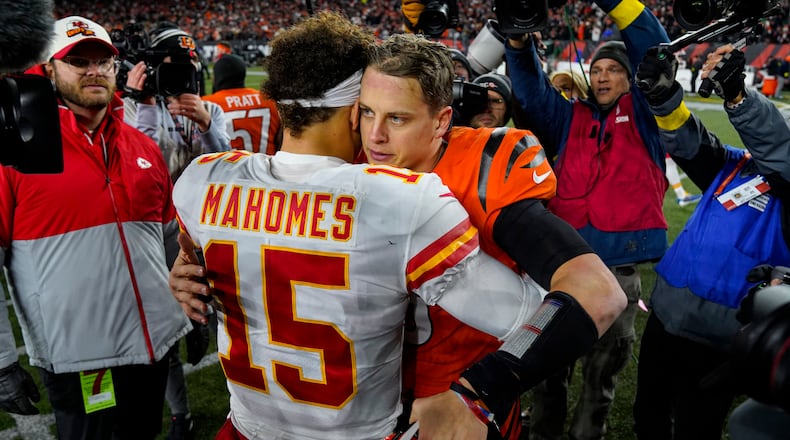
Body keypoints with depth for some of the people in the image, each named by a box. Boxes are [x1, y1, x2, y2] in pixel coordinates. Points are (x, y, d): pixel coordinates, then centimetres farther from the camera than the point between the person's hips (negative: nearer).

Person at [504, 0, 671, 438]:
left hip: (618, 264, -1)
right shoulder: (568, 116, 16)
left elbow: (653, 46, 2)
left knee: (605, 360, 13)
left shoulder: (642, 114, 10)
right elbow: (531, 90, 5)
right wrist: (519, 42, -14)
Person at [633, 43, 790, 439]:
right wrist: (663, 91, -21)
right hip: (665, 315, 5)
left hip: (715, 339, -5)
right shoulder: (735, 166, 7)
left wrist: (736, 95, -42)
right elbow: (687, 140, -3)